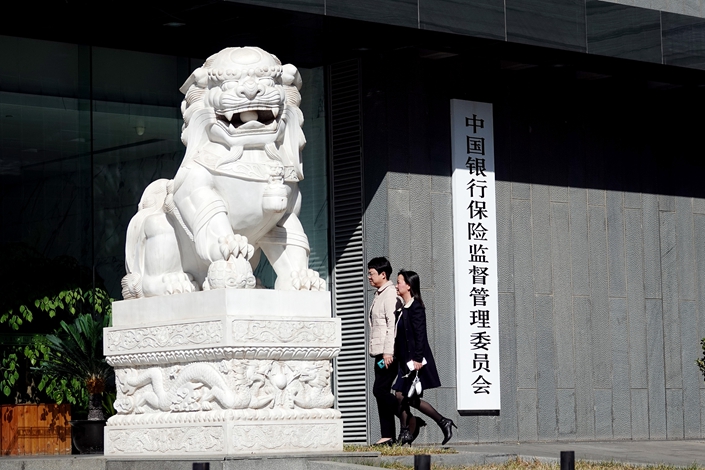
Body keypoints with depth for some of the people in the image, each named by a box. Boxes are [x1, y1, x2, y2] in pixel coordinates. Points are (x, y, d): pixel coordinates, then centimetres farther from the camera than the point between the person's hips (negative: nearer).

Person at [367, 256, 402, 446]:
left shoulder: (390, 294, -10)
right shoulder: (379, 295, 20)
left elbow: (393, 324, -18)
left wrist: (388, 352, -23)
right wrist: (380, 352, 18)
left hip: (388, 353, -10)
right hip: (380, 353, 10)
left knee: (380, 390, -15)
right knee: (381, 392, 6)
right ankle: (388, 436, 7)